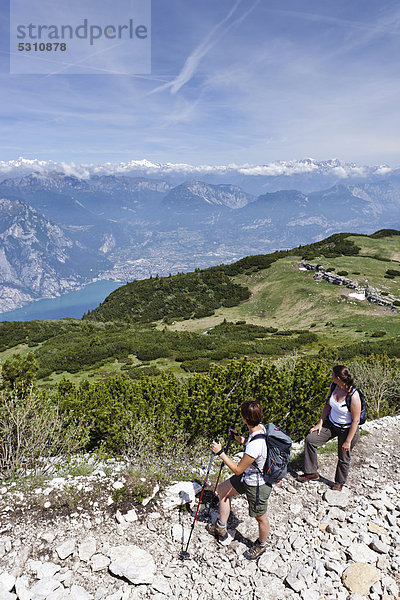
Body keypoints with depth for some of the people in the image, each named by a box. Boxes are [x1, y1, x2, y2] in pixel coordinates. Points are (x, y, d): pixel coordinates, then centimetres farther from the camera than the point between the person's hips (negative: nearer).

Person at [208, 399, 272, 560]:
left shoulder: (255, 445, -39)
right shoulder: (260, 427, -13)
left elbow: (237, 470, -26)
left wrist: (220, 452, -21)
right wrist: (238, 437, -1)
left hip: (257, 486, -9)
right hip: (247, 477, 9)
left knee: (260, 517, 18)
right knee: (223, 489, 21)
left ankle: (261, 545, 47)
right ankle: (221, 528, 40)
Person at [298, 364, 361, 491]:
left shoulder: (353, 396, -31)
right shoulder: (333, 386, -11)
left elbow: (356, 421, -23)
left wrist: (348, 441, -17)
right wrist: (320, 423, 3)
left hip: (347, 429, -6)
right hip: (331, 423, 6)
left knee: (343, 458, 13)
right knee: (310, 439, -1)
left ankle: (339, 483, 41)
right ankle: (312, 473, 14)